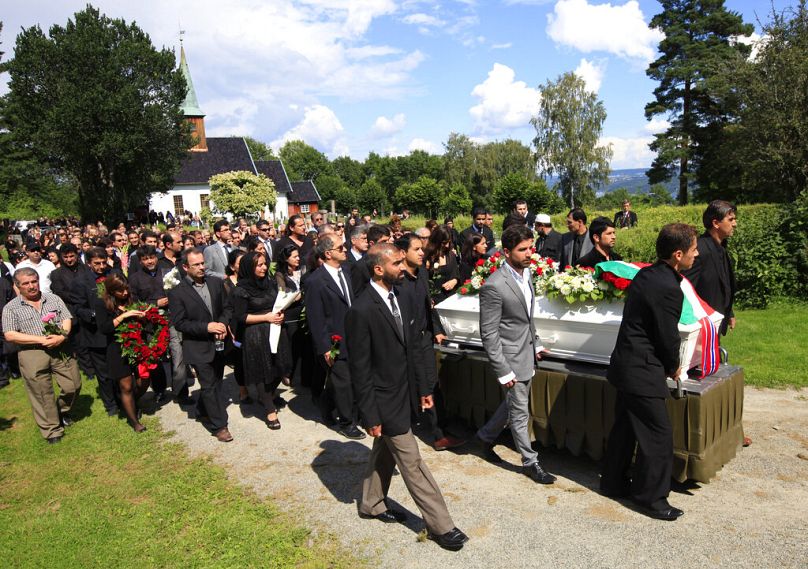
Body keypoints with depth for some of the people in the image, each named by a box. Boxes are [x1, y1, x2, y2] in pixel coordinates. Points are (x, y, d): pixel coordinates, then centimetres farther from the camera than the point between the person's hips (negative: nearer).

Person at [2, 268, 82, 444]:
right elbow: (9, 335, -7)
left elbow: (67, 319, 6)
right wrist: (41, 339, -15)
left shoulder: (54, 299, 9)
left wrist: (62, 336, -15)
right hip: (32, 354, -2)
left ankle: (62, 411, 35)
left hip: (61, 349, 3)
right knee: (42, 394, 4)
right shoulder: (11, 308, 1)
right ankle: (52, 430, 18)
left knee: (73, 386, 5)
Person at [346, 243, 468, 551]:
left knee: (385, 452, 23)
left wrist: (423, 388, 12)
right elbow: (360, 369, -18)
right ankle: (440, 524, 16)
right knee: (412, 463, 3)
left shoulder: (400, 301, 2)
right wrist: (370, 415, -15)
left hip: (404, 395, 8)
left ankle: (371, 503, 43)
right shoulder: (361, 311, -22)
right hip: (386, 401, -8)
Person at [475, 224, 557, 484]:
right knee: (520, 414, 8)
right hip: (511, 359, -8)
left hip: (527, 353, 8)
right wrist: (503, 371, -19)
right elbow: (488, 334, -20)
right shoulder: (494, 286, -25)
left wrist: (535, 345, 17)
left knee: (513, 405, 23)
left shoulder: (527, 272, 1)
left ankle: (486, 435, 43)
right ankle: (530, 463, 25)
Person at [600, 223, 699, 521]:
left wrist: (667, 365, 13)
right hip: (643, 373, -10)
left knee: (624, 427, 20)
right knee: (659, 436, 4)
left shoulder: (646, 275, 6)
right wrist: (673, 368, 4)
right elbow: (668, 337, -15)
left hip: (626, 365, 10)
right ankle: (651, 499, 18)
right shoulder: (668, 289, -23)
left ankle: (613, 482, 33)